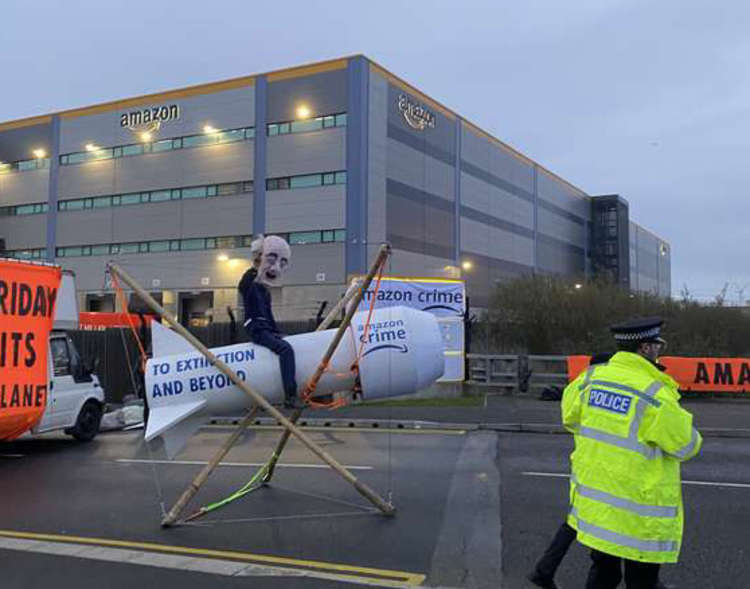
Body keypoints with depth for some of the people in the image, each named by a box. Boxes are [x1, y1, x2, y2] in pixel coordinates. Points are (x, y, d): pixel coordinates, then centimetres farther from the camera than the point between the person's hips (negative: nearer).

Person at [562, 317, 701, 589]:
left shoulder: (590, 378, -3)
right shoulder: (655, 395, -22)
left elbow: (570, 417, 12)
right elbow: (686, 446, -10)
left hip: (593, 503, 6)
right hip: (638, 516, -6)